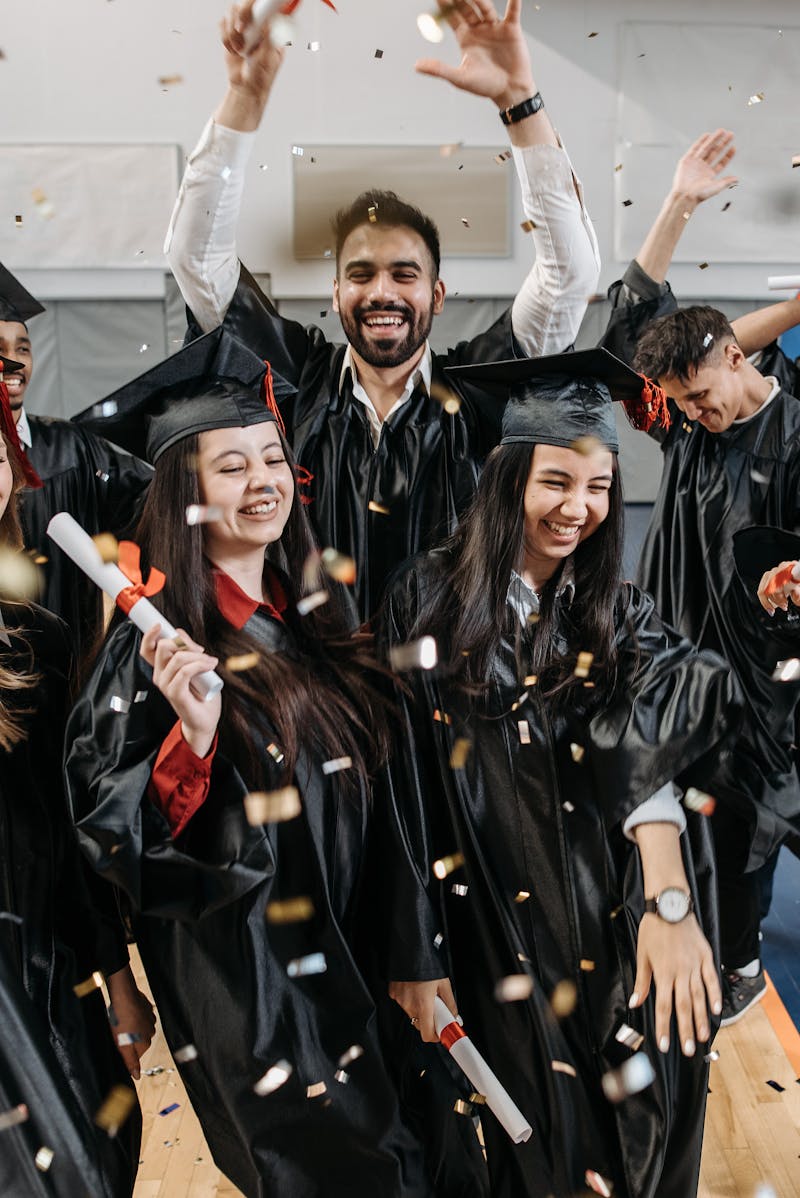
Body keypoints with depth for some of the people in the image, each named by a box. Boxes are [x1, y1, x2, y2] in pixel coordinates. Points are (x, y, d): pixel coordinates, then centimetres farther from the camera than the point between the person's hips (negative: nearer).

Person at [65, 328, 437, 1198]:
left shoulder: (312, 613, 2)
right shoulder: (155, 643, -16)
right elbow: (103, 826, -17)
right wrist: (194, 738, -32)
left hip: (346, 947, 6)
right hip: (241, 963, -6)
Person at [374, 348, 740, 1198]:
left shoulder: (620, 614, 2)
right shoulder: (433, 599, -7)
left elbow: (650, 749, -16)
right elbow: (407, 783, -6)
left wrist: (669, 898, -32)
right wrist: (416, 953, -6)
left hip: (618, 930, 2)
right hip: (498, 931, -2)